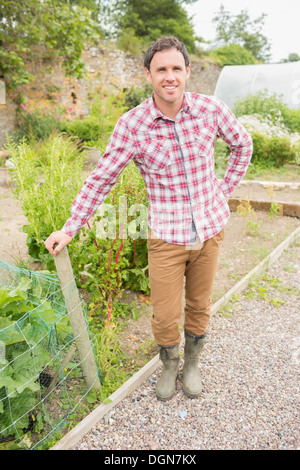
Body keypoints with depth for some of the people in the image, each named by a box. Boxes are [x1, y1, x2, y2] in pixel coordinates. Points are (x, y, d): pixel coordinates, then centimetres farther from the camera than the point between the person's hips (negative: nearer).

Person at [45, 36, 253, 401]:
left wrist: (226, 189, 8)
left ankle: (192, 362, 46)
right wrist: (69, 229, -4)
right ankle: (169, 364, 40)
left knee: (199, 306, 18)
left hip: (210, 228, 2)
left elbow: (242, 142, 13)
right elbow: (101, 179, -5)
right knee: (164, 318, 6)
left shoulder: (210, 109, -6)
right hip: (166, 237, -2)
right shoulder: (132, 124, -11)